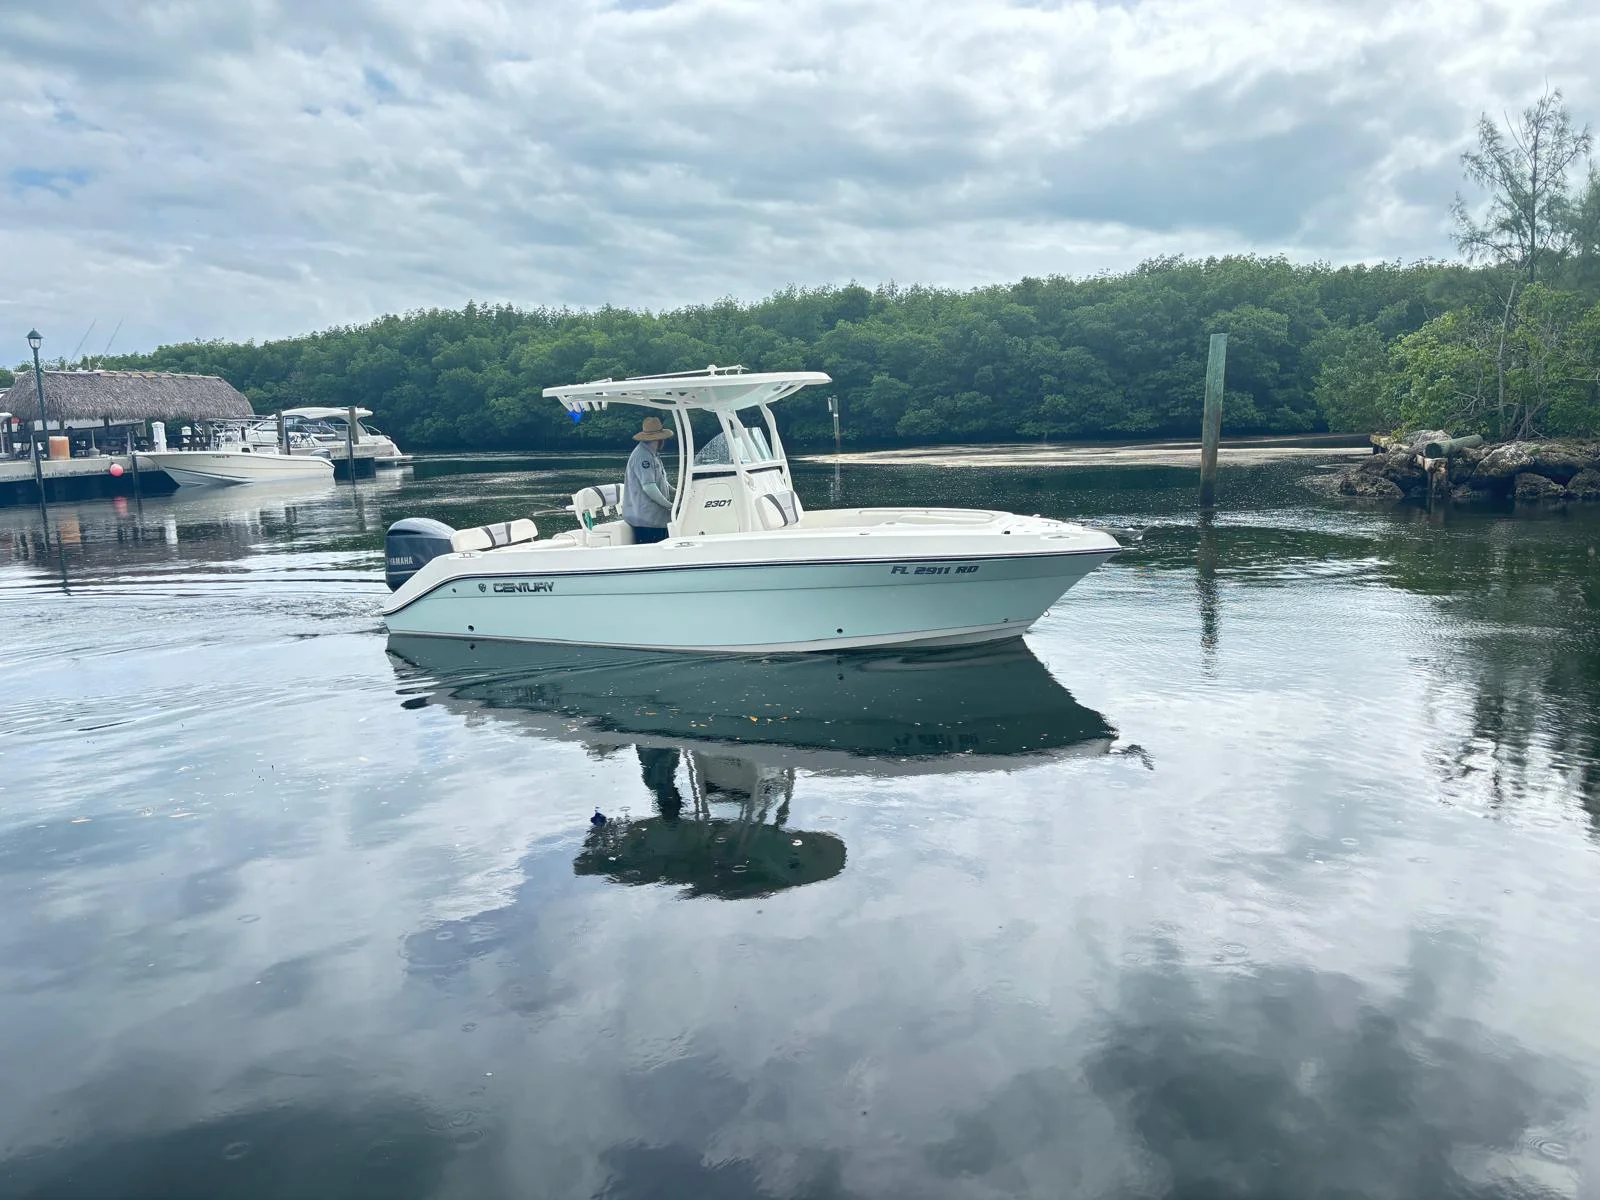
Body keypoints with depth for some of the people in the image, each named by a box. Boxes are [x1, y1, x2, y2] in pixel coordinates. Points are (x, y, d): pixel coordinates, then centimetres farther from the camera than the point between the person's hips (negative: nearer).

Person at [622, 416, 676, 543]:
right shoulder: (642, 456, -16)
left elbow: (662, 482, 26)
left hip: (657, 519, 11)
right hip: (645, 520, -11)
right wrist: (670, 505, -17)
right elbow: (649, 487, -23)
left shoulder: (653, 455, 19)